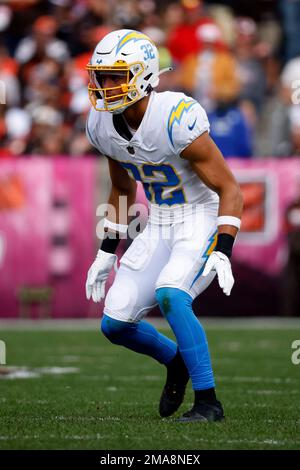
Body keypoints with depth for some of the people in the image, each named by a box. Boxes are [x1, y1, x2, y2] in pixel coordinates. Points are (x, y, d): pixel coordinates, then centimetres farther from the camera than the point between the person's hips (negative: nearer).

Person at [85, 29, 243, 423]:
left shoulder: (178, 120, -26)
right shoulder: (103, 124, -4)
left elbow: (229, 189, -19)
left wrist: (222, 253, -28)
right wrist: (107, 252, 14)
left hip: (203, 221, -7)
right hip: (159, 225, 7)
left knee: (170, 296, -32)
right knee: (115, 324, 1)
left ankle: (208, 403, -20)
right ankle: (176, 360, 32)